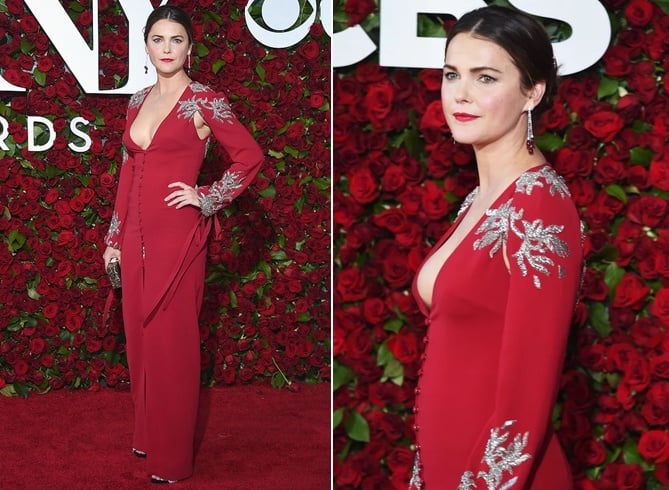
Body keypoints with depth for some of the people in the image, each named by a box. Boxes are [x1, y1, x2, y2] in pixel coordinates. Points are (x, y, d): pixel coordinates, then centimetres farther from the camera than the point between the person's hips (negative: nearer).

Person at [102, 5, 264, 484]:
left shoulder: (204, 100, -8)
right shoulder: (139, 101, 11)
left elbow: (250, 155, -8)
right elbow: (129, 172, 14)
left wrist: (207, 197, -9)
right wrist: (114, 237, 14)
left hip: (177, 237, -6)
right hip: (137, 235, 6)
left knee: (171, 342, 0)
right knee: (140, 337, 14)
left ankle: (171, 458, 12)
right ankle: (147, 436, 31)